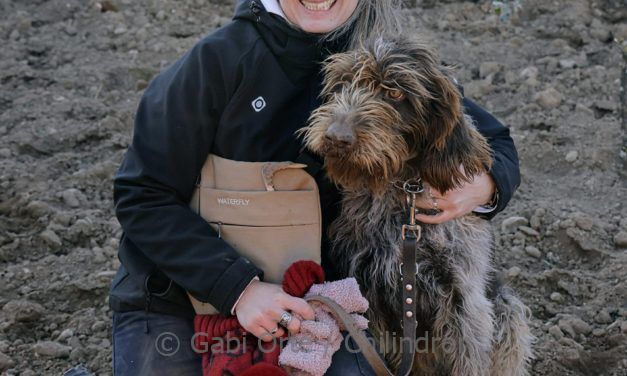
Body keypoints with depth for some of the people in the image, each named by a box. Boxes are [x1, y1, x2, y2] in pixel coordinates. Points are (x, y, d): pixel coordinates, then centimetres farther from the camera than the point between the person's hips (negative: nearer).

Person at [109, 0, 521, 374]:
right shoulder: (222, 58, -17)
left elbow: (495, 141, 1)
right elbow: (142, 197, -16)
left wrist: (484, 186, -23)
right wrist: (239, 287, -27)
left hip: (295, 301, 2)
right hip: (175, 301, -2)